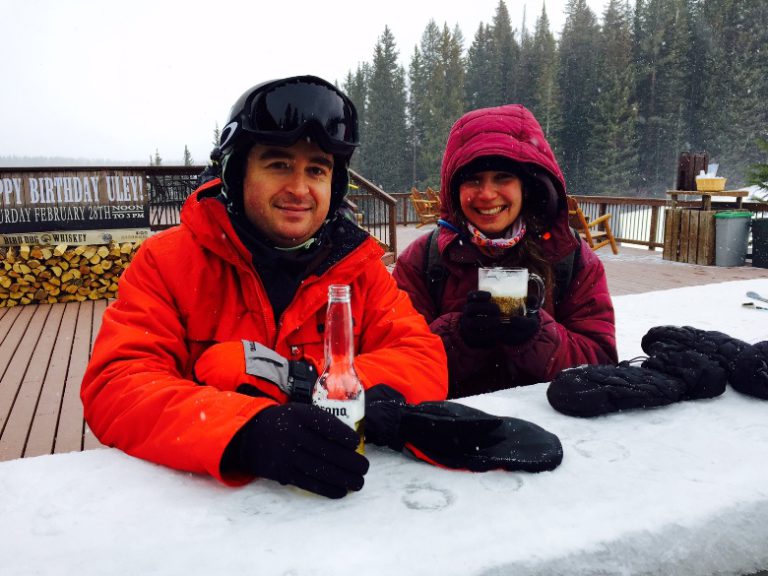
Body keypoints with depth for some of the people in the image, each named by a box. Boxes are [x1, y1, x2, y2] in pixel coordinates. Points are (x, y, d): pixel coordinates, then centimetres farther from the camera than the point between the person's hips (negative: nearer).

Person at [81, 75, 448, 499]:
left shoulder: (359, 266, 2)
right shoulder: (167, 261, -4)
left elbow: (423, 359, -6)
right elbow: (114, 389, -14)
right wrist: (248, 431, -32)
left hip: (333, 491, 2)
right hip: (201, 491, -1)